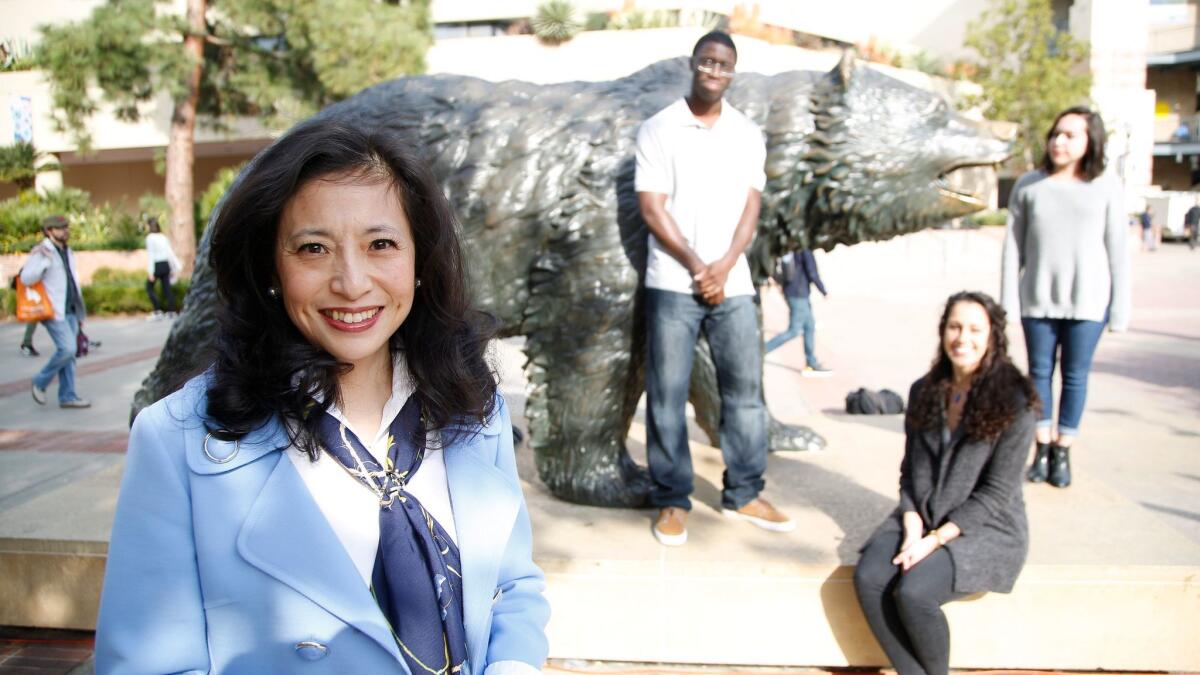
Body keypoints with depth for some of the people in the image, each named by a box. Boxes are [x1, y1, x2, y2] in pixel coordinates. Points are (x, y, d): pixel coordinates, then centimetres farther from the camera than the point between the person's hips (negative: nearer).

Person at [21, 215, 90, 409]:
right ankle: (40, 382, 5)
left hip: (70, 311, 8)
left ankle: (67, 396, 12)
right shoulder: (41, 252, -8)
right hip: (53, 311, -8)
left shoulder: (67, 251, 17)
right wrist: (45, 260, -28)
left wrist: (80, 312, 21)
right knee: (67, 348, -16)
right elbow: (26, 278, -20)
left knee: (68, 352, 8)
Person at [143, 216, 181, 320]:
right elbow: (170, 252, 11)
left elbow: (150, 255, -12)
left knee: (149, 288, 5)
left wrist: (150, 272, -12)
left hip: (157, 265, -6)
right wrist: (174, 267, 17)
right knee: (167, 288, 9)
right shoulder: (164, 237, 9)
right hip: (166, 264, 6)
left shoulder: (150, 237, -9)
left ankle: (157, 312, -2)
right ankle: (171, 312, 9)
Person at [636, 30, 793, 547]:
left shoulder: (748, 135, 11)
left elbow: (750, 208, 6)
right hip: (673, 283, -3)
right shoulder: (657, 129, 1)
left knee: (745, 389, 6)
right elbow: (652, 209, -6)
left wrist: (723, 268, -8)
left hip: (733, 283, 4)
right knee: (667, 395, 0)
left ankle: (743, 494, 19)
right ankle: (672, 501, 10)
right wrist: (698, 268, -10)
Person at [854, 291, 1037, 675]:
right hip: (922, 518, 5)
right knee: (868, 578, -21)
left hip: (985, 526, -5)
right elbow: (911, 471, 7)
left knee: (913, 593, -27)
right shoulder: (924, 392, 6)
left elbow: (997, 492, -12)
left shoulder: (1013, 402, -10)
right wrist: (913, 528, -9)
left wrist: (935, 540, -17)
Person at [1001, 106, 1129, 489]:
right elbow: (1013, 245, 3)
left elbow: (1117, 250, 1)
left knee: (1075, 375, 5)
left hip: (1087, 300, -1)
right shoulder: (1029, 186, 2)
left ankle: (1063, 452, 16)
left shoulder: (1106, 188, 0)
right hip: (1038, 299, 1)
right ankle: (1043, 448, 19)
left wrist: (1120, 309, -1)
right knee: (1039, 372, 8)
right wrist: (1008, 301, -1)